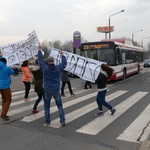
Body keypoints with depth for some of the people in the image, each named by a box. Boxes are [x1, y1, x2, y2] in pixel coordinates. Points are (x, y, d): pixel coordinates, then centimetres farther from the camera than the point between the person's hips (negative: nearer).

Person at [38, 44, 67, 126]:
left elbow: (40, 60, 6)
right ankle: (62, 121, 7)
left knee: (47, 106, 11)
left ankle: (47, 122, 16)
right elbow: (64, 63, 13)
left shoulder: (44, 68, -6)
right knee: (59, 105, 12)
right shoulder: (58, 68, -4)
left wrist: (40, 50, 17)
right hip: (56, 90, 1)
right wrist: (62, 55, 26)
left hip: (47, 90, -1)